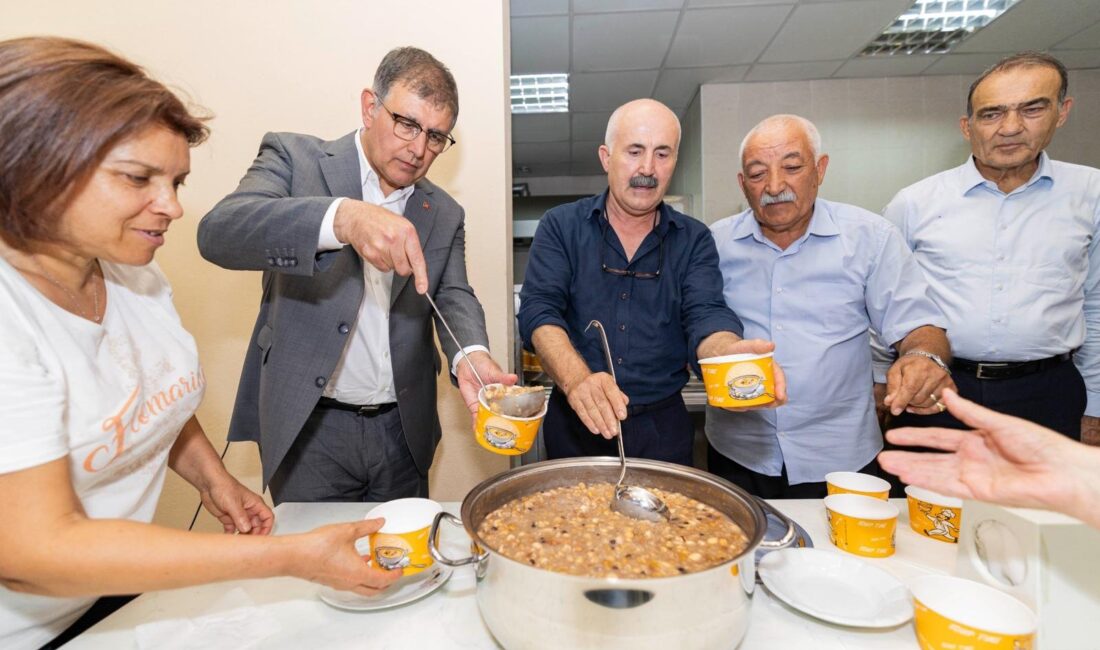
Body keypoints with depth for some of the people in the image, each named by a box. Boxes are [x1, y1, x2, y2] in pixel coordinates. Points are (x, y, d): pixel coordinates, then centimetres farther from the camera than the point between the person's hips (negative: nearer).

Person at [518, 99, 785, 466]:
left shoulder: (694, 240, 1)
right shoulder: (560, 227, -3)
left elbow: (705, 316, -12)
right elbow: (539, 312, -14)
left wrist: (732, 354, -37)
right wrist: (577, 379, -34)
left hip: (663, 425, 1)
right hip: (577, 422, 0)